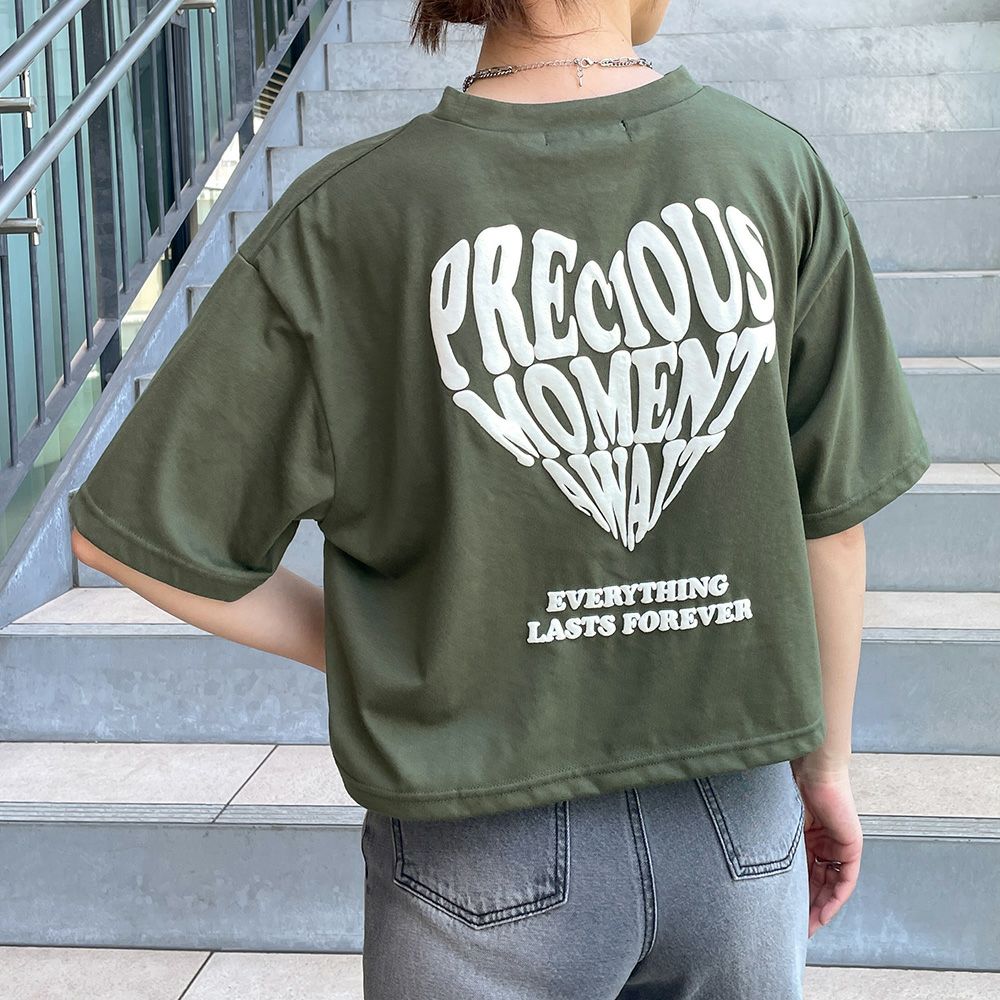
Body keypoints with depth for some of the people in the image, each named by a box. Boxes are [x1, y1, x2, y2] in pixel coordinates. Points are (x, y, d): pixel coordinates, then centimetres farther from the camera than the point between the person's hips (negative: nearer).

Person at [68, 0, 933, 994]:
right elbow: (830, 518, -1)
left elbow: (127, 532, -11)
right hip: (736, 831, 3)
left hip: (494, 867, -2)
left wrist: (363, 653, 3)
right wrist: (826, 763, 13)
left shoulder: (350, 215, -15)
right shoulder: (779, 169, -8)